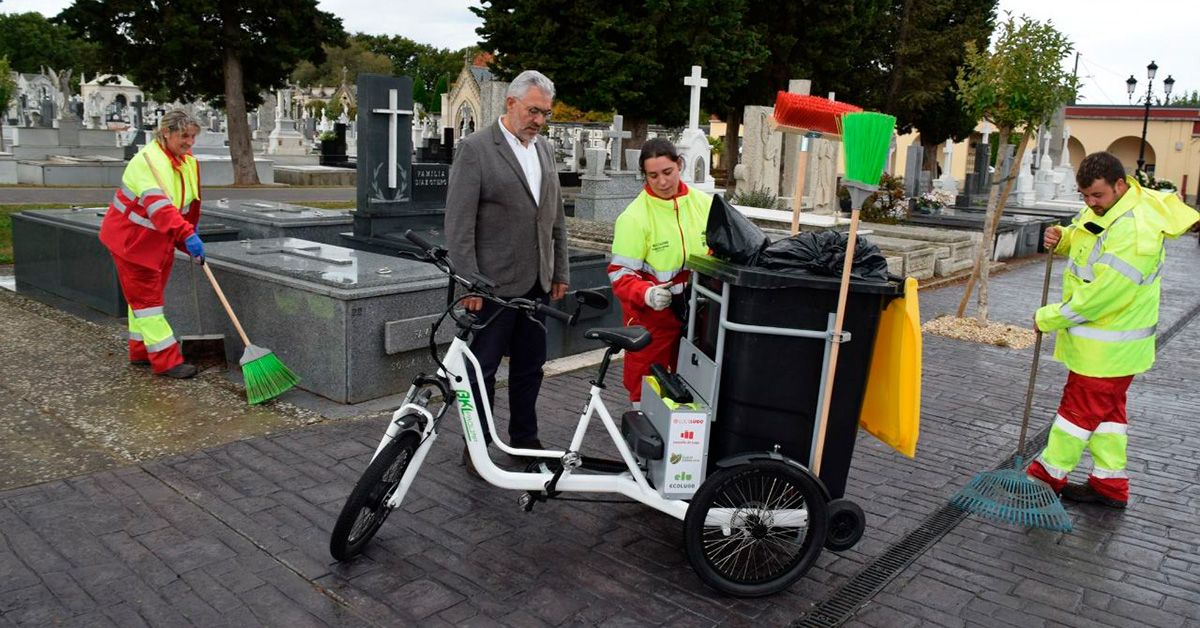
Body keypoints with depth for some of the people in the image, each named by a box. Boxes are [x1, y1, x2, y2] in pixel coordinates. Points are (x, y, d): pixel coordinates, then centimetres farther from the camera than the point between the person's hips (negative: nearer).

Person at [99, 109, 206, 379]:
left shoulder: (189, 162, 2)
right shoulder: (148, 160, -24)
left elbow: (191, 205, 14)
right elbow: (157, 204, -38)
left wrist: (188, 239, 18)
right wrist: (187, 235, -49)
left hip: (160, 240, 8)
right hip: (131, 238, -8)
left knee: (149, 293, 16)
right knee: (145, 296, -5)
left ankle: (141, 350, 29)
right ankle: (166, 361, -6)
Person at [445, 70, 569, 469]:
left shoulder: (544, 149, 12)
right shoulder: (475, 149, -9)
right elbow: (459, 223, -13)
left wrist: (559, 272, 14)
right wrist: (469, 283, -16)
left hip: (537, 283, 6)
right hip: (494, 284, -6)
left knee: (530, 367, 14)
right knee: (483, 368, 5)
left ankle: (524, 439, 29)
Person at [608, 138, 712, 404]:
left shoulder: (705, 204, 1)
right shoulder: (634, 216, -13)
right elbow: (620, 274, -13)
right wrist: (647, 294, -30)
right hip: (651, 316, -4)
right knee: (646, 389, 6)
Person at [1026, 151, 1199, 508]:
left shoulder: (1134, 232, -27)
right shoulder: (1107, 208, 3)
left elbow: (1099, 294, -27)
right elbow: (1084, 242, 21)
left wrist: (1049, 318, -16)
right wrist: (1061, 239, -3)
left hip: (1107, 344, -10)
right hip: (1106, 341, 10)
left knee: (1080, 408, 3)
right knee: (1107, 409, 16)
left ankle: (1049, 475, 16)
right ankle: (1110, 485, 27)